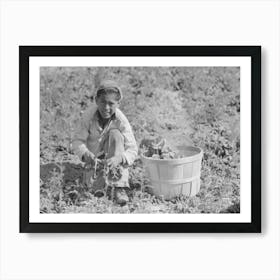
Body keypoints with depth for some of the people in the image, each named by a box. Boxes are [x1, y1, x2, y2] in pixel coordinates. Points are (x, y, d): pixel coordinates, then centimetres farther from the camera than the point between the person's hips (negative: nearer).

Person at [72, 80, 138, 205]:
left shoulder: (121, 121, -22)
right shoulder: (89, 116, -19)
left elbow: (132, 149, -25)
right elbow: (77, 141, -18)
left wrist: (119, 158, -48)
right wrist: (85, 154, -41)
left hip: (112, 158, -1)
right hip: (95, 157, 1)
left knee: (115, 134, -30)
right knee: (97, 185, -21)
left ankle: (120, 187, -32)